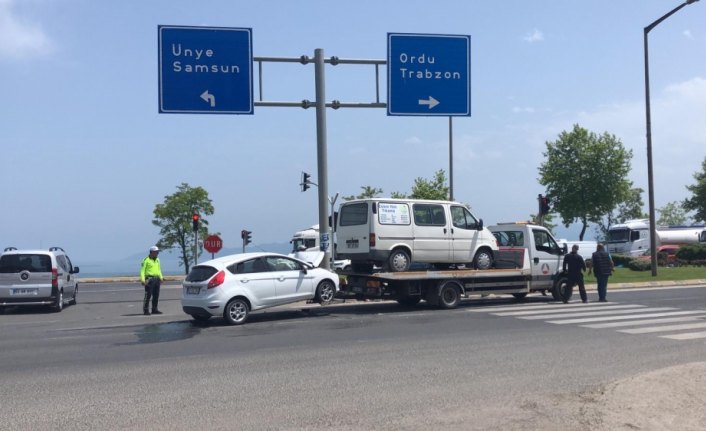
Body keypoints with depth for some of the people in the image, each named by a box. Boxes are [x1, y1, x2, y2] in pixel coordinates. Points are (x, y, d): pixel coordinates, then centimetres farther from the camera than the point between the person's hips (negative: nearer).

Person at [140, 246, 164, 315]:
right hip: (149, 279, -7)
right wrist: (143, 280, -18)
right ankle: (146, 310, -3)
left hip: (157, 279, 7)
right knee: (148, 296, -7)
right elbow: (142, 270, -9)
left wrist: (161, 277, 15)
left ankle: (155, 309, 14)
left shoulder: (157, 260, 16)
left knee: (156, 295, 8)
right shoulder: (146, 260, -5)